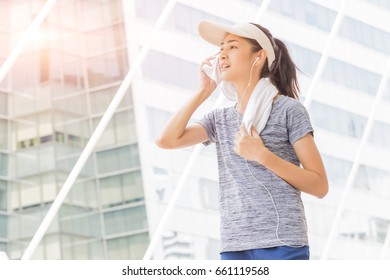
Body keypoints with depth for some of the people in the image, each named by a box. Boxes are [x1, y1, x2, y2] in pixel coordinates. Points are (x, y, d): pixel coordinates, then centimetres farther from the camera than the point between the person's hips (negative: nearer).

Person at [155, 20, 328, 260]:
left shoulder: (288, 109, 1)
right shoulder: (220, 120, 16)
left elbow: (320, 186, -2)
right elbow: (166, 140, 2)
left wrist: (262, 155, -12)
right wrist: (203, 91, 8)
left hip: (283, 244, -5)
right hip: (234, 247, 5)